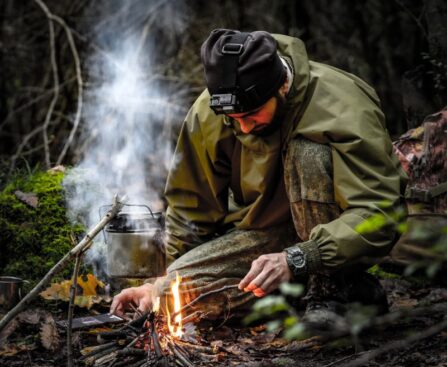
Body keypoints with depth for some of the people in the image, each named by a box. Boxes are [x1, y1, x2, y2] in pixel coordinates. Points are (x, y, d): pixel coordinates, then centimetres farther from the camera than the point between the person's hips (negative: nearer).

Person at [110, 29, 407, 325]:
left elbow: (379, 213, -34)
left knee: (308, 154, -34)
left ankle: (333, 289, -19)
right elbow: (192, 205, 3)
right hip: (269, 228, 5)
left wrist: (297, 259, -43)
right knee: (178, 290, -17)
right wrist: (165, 282, -3)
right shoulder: (208, 113, -12)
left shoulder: (343, 108, -27)